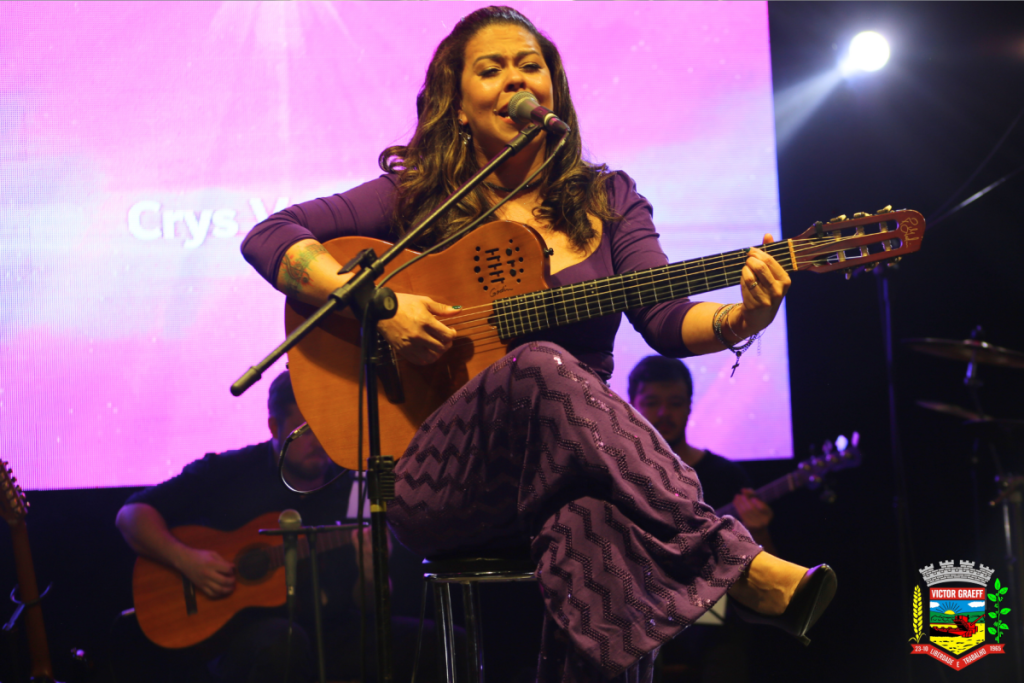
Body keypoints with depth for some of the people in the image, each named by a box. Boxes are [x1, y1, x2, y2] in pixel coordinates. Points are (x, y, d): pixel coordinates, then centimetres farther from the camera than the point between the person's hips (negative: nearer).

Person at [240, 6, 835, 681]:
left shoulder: (606, 198, 14)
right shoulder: (416, 198, 9)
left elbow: (665, 319, 1)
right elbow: (269, 237, 2)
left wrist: (741, 319, -21)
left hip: (573, 468, 1)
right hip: (435, 485, -1)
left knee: (602, 516, -38)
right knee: (543, 367, -35)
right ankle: (740, 567, -34)